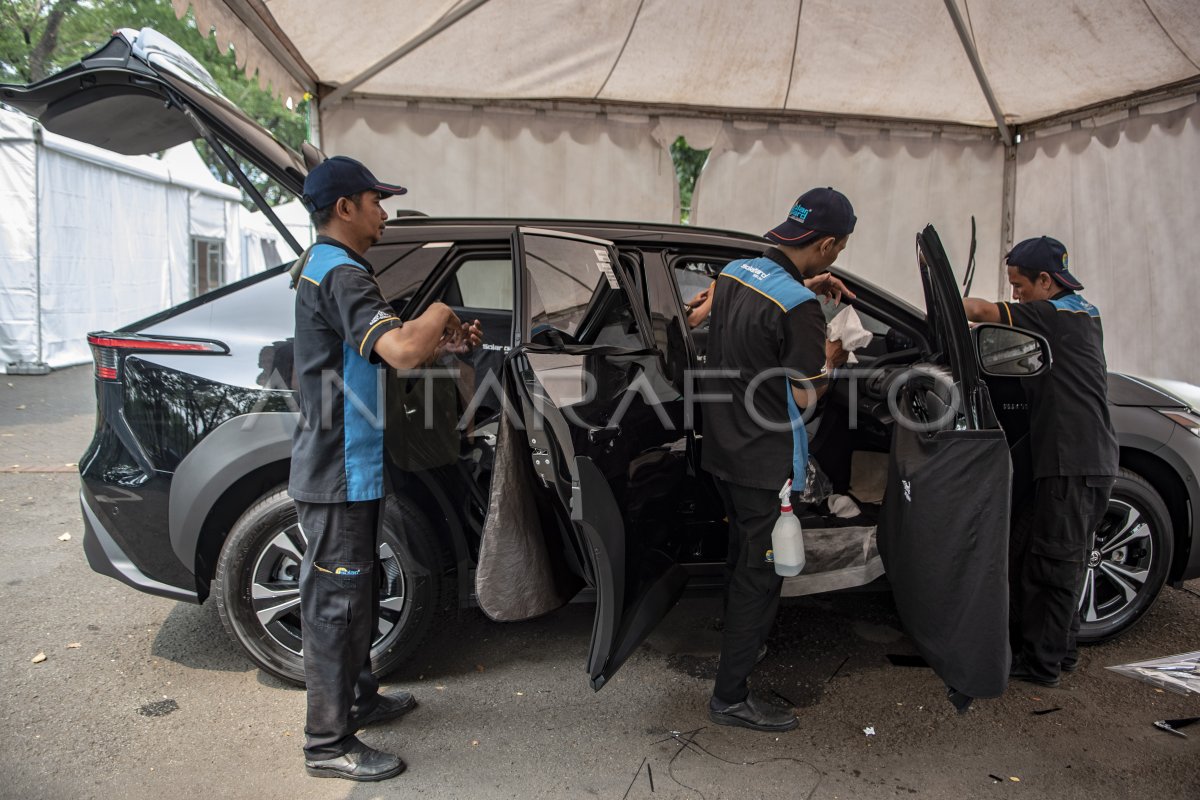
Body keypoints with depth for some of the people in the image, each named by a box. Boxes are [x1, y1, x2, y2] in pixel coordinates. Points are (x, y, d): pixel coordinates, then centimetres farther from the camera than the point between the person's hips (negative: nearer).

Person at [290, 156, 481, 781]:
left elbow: (380, 357, 18)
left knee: (356, 590, 21)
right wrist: (437, 314, -15)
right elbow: (402, 352, -35)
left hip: (342, 468, 11)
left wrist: (444, 342, 5)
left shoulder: (323, 268, 15)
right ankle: (329, 744, 13)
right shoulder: (341, 274, -19)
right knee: (336, 601, 0)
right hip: (338, 473, -11)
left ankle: (359, 698, 37)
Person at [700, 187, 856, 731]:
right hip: (765, 462, -9)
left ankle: (742, 641, 46)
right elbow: (804, 396, -17)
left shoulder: (734, 272, 2)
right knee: (761, 573, 3)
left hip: (722, 448, 9)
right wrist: (830, 361, 1)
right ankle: (730, 697, 12)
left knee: (741, 557, 26)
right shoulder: (799, 309, -23)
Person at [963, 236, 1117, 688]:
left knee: (1052, 562, -2)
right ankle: (1060, 650, 29)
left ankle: (1041, 663, 6)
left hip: (1072, 461, -10)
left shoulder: (1056, 316, -13)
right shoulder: (1084, 313, 18)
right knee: (1066, 559, 17)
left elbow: (982, 310, -22)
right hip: (1092, 459, 10)